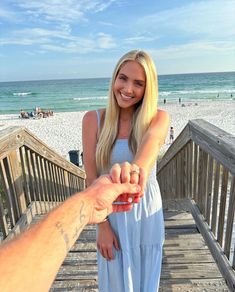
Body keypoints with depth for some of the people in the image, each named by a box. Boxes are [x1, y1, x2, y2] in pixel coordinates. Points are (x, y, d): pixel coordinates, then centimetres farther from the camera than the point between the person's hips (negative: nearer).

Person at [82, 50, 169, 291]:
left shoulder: (158, 118, -10)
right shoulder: (93, 119, -11)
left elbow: (151, 140, -35)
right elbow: (91, 177, -11)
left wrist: (138, 167, -57)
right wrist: (102, 225, -12)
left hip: (146, 213, 1)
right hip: (111, 213, 0)